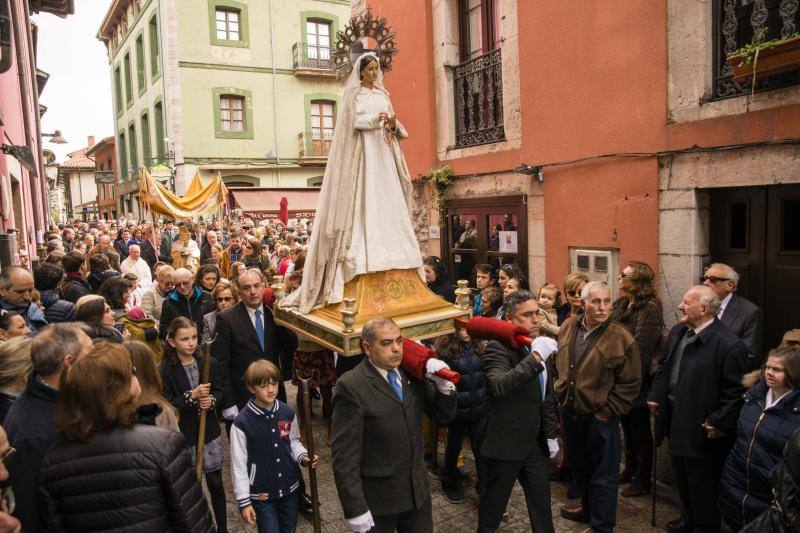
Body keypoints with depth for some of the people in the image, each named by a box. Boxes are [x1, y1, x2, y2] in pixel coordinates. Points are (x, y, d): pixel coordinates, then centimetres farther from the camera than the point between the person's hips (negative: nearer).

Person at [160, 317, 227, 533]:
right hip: (183, 435, -2)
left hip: (209, 431, 3)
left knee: (216, 483, 12)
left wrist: (212, 400, -14)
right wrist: (191, 396, -24)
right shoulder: (165, 371, -12)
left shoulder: (208, 363, -4)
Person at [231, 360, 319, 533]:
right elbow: (238, 465, -11)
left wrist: (303, 457, -10)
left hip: (289, 488, 4)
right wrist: (244, 502, -8)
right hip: (261, 494, -4)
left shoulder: (287, 413, -7)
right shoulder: (242, 423, -18)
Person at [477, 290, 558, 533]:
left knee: (541, 502, 17)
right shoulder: (498, 347, -18)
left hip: (535, 442, 7)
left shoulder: (539, 347, 6)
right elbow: (499, 386, -38)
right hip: (503, 443, -6)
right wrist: (535, 358, -37)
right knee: (493, 504, 12)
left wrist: (551, 434, 14)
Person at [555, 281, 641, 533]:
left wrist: (606, 413, -14)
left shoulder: (622, 339, -17)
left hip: (599, 417, -5)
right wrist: (561, 389, 7)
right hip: (569, 411, 5)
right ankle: (588, 506, 47)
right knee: (579, 465, 24)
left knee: (603, 476, 10)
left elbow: (630, 384, -14)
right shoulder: (568, 327, -2)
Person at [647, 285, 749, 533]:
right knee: (682, 478, 26)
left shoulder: (730, 346, -24)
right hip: (676, 422, 8)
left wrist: (719, 423, -19)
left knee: (703, 487, 11)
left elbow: (736, 392, -20)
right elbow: (664, 366, 12)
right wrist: (655, 396, 5)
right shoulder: (677, 331, 1)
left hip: (702, 429, -8)